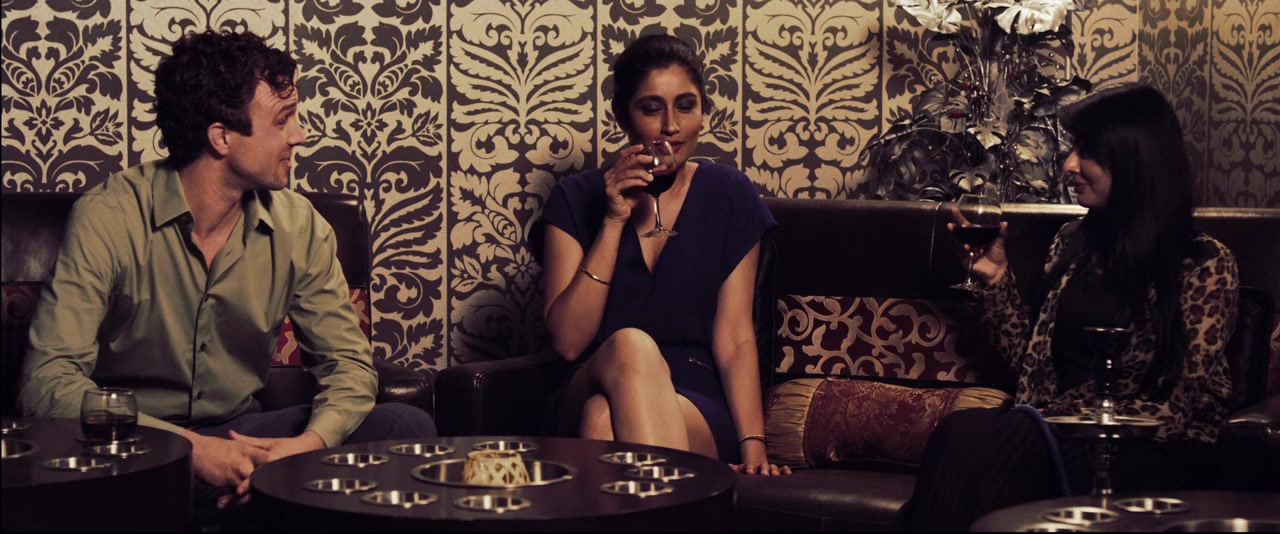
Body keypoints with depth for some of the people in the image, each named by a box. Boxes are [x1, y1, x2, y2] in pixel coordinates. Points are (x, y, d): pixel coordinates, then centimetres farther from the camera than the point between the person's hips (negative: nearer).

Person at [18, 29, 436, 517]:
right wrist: (191, 449, -32)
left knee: (407, 427, -16)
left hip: (240, 434, 4)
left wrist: (309, 444, -21)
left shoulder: (297, 225, -2)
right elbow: (48, 380, -22)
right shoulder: (108, 217, -15)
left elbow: (348, 361, 3)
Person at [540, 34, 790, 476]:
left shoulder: (728, 196, 10)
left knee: (604, 417, -36)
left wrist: (753, 445, -11)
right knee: (631, 345, -36)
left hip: (698, 406, -1)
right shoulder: (576, 199, 8)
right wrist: (614, 221, -9)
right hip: (589, 392, 1)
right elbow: (567, 341, -3)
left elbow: (734, 339, 4)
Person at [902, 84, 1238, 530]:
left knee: (965, 439, -33)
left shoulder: (1205, 264, 1)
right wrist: (995, 279, 8)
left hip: (1150, 451, -5)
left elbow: (1188, 400, -4)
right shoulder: (1072, 242, 16)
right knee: (961, 435, -32)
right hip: (1058, 428, 5)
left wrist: (1079, 416, -15)